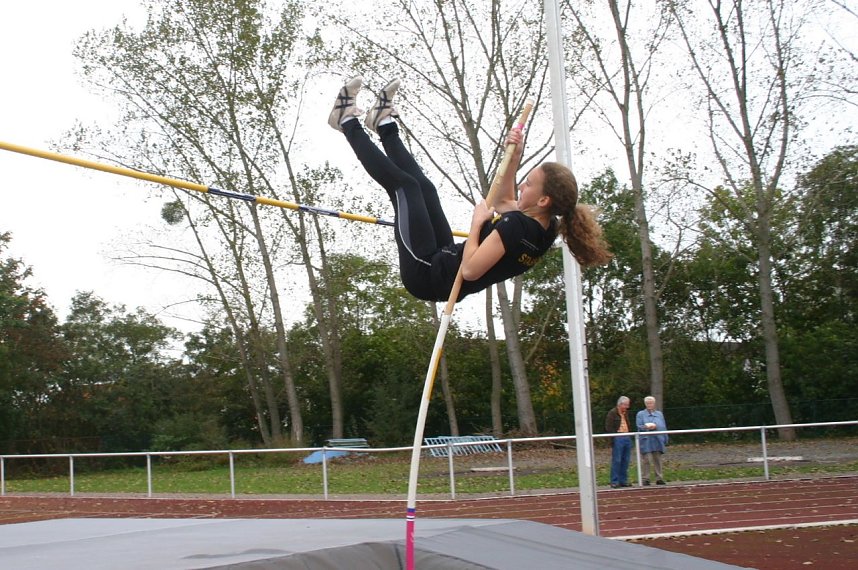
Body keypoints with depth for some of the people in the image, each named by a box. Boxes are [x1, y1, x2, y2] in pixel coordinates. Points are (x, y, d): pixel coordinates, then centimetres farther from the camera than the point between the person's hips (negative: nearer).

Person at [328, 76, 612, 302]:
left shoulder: (515, 225, -29)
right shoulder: (544, 229, -1)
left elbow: (470, 270, -33)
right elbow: (505, 201, 18)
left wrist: (477, 222, -21)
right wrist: (515, 156, 7)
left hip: (425, 272, -8)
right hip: (444, 283, 8)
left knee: (402, 183, 2)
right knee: (423, 187, 19)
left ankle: (348, 121, 18)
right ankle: (385, 124, 40)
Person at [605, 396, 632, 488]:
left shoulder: (626, 413, 18)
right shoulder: (612, 413, -6)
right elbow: (608, 428, -10)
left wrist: (630, 435, 14)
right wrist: (614, 437, -15)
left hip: (627, 438, 7)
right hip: (618, 439, -7)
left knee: (625, 461, 8)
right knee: (616, 461, -6)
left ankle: (623, 480, 15)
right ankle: (614, 482, -2)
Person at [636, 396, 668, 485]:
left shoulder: (659, 414, 16)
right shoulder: (640, 414, 7)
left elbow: (663, 428, 13)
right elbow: (639, 427, -2)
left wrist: (665, 440, 7)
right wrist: (646, 427, -20)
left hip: (658, 441, 3)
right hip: (646, 442, -3)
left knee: (657, 460, 6)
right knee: (646, 460, -6)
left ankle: (659, 478, 11)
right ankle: (645, 479, -2)